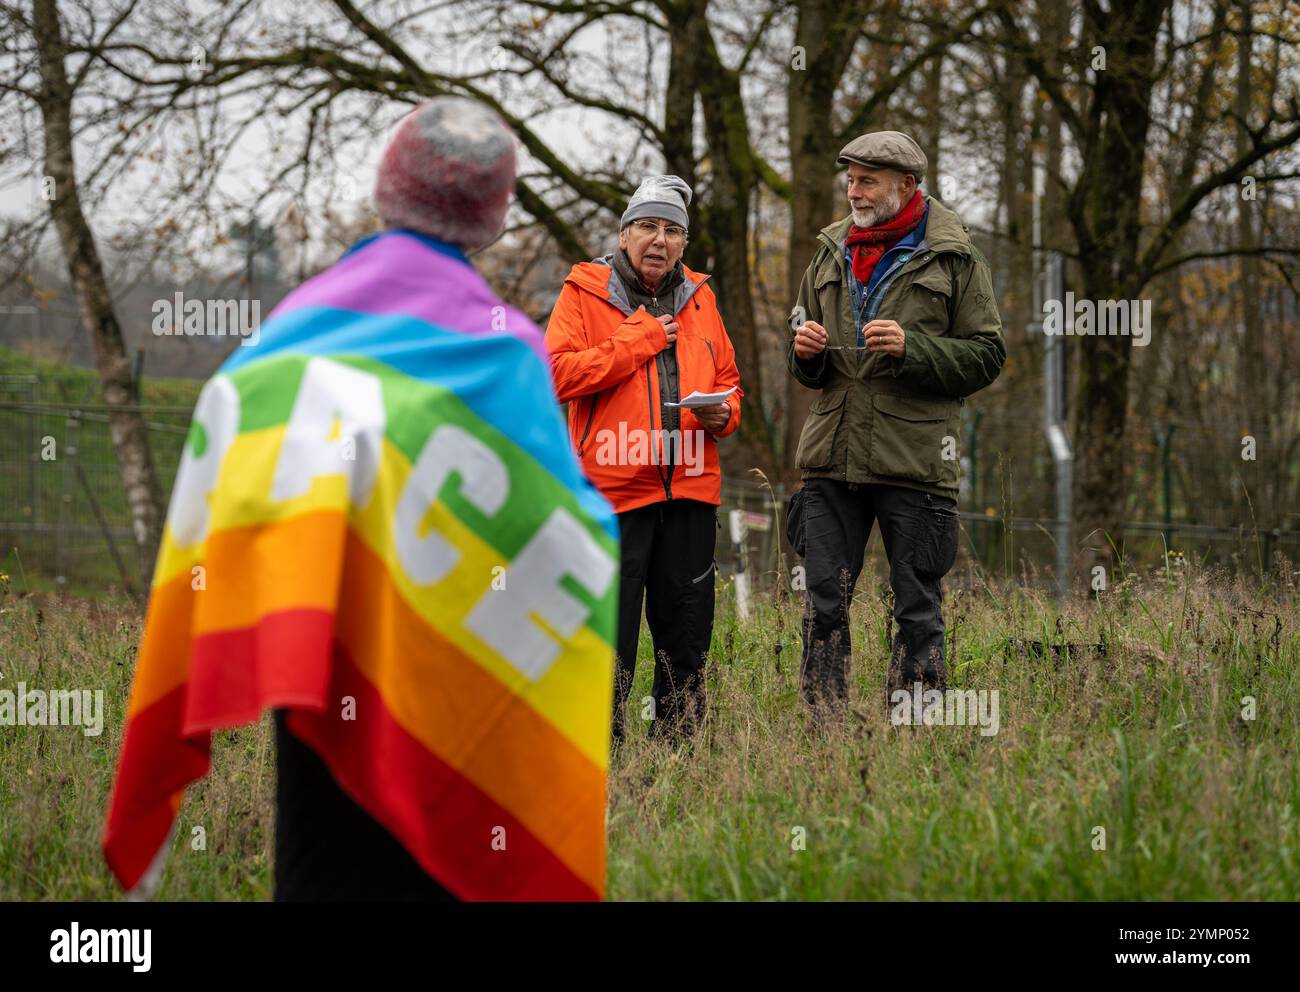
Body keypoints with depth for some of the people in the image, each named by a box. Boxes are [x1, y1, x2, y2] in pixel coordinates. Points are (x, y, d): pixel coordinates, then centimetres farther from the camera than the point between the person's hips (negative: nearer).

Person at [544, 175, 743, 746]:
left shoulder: (698, 298, 16)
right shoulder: (584, 294, 1)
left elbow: (728, 380, 24)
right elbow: (559, 374, -12)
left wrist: (722, 413, 1)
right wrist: (639, 339, -11)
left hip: (690, 486, 5)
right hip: (613, 486, -5)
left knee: (686, 632, 8)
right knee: (609, 633, -5)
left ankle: (678, 742, 16)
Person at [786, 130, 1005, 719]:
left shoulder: (953, 259, 2)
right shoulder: (832, 252, 16)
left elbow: (987, 357, -2)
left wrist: (912, 348, -15)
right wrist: (805, 352, 1)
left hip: (914, 464, -4)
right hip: (832, 456, 4)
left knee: (917, 608, 1)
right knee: (824, 604, 3)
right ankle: (824, 729, 9)